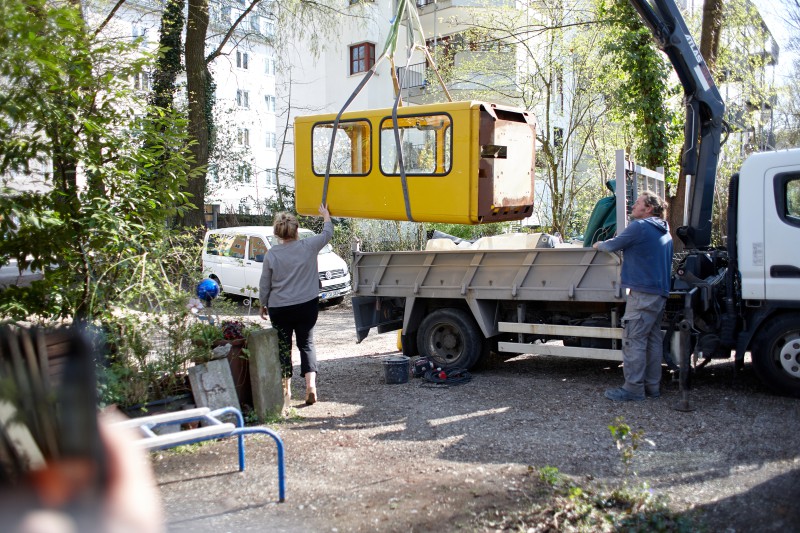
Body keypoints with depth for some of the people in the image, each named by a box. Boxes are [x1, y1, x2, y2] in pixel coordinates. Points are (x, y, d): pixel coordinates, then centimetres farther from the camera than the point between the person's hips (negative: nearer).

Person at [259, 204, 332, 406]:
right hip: (307, 305, 1)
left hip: (279, 308, 0)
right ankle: (310, 384, -6)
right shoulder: (308, 246, -7)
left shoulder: (272, 254, -7)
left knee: (283, 346, 11)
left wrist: (263, 305, 15)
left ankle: (286, 389, 16)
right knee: (306, 343, 9)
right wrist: (326, 215, 28)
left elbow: (264, 284, 0)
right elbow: (327, 233, 11)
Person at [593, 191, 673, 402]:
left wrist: (599, 245, 18)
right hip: (660, 294, 9)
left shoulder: (639, 226, -10)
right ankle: (652, 386, 17)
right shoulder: (665, 232, 18)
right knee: (653, 340, 12)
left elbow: (615, 244, -2)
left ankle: (633, 388, -6)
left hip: (642, 294, -9)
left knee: (633, 340, -6)